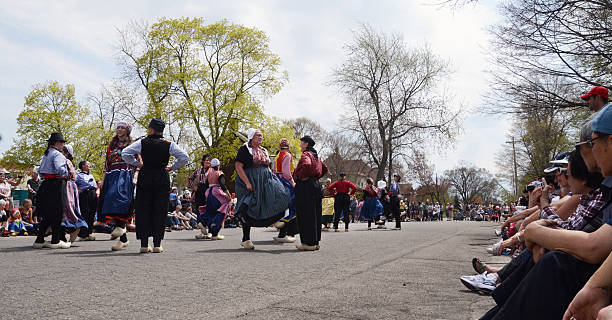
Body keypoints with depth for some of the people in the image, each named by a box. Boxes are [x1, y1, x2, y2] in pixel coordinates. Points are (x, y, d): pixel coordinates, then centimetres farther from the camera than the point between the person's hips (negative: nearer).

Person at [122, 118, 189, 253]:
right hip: (162, 178, 0)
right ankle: (157, 244, 2)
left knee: (143, 210, 7)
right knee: (159, 210, 4)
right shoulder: (169, 144, 0)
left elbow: (125, 153, -3)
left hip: (145, 177, 0)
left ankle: (144, 244, 6)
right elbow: (185, 157, -3)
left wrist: (136, 164, 8)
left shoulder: (142, 143, -1)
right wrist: (172, 167, 6)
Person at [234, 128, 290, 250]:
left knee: (279, 193, -19)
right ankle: (246, 239, 8)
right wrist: (247, 183, -21)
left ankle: (276, 218, -4)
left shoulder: (263, 151, 17)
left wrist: (273, 178, 7)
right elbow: (238, 167, -13)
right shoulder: (244, 149, -5)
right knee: (249, 210, -3)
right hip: (249, 182, -6)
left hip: (265, 180, 6)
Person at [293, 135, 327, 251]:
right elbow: (325, 169, 27)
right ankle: (315, 242, 16)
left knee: (305, 214, -5)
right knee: (315, 214, 11)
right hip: (316, 185, 9)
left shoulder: (306, 155, -10)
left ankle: (308, 242, -4)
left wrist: (300, 176, -17)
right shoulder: (315, 156, 18)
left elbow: (306, 165, -32)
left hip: (305, 186, -9)